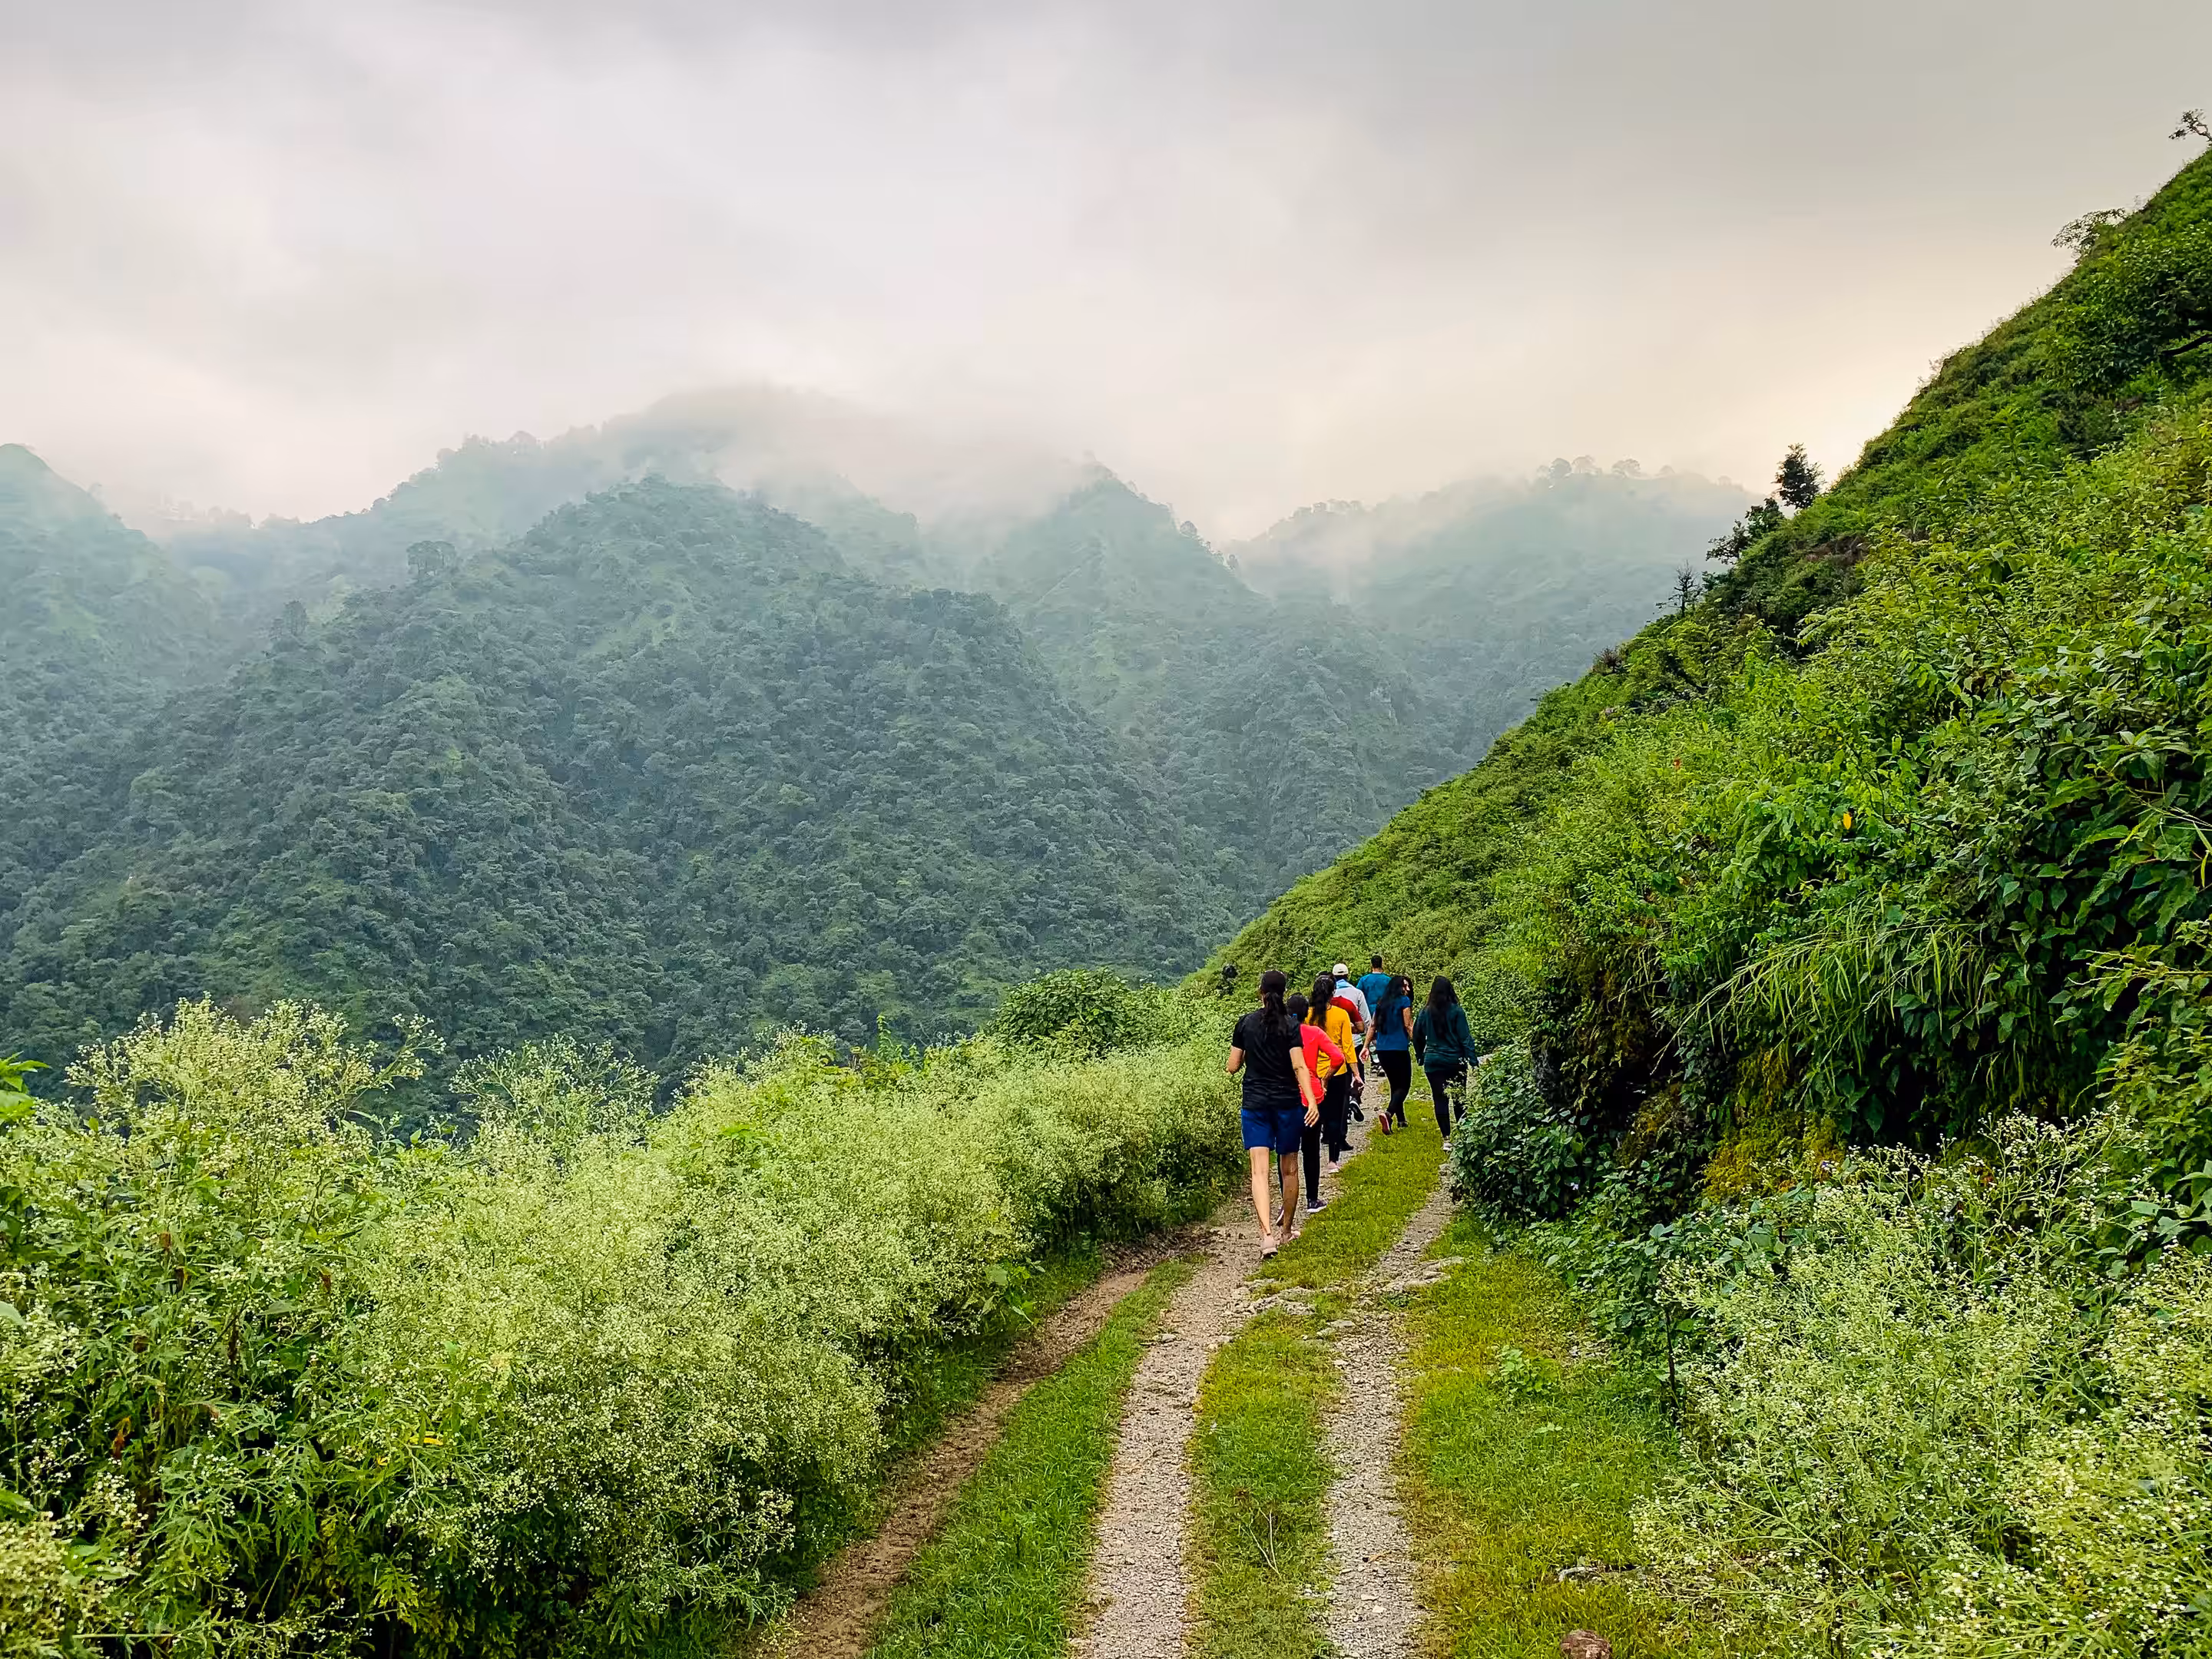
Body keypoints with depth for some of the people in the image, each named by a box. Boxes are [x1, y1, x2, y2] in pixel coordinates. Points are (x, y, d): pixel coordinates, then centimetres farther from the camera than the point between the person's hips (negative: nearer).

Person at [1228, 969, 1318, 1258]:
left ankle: (1267, 1235, -25)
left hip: (1255, 1104, 1)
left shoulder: (1246, 1023, 1)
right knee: (1288, 1169, 16)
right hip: (1287, 1103, 0)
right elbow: (1299, 1066, -16)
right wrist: (1312, 1101, -21)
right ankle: (1287, 1231, 29)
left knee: (1259, 1171, -8)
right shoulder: (1290, 1025, -5)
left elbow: (1233, 1067, 4)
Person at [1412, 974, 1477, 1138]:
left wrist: (1420, 1057, 22)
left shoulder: (1424, 1013, 0)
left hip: (1433, 1063, 1)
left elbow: (1417, 1037, 9)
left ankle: (1447, 1137, -1)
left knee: (1440, 1100, 3)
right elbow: (1465, 1038, -9)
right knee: (1459, 1099, 13)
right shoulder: (1456, 1012, -8)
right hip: (1455, 1061, -1)